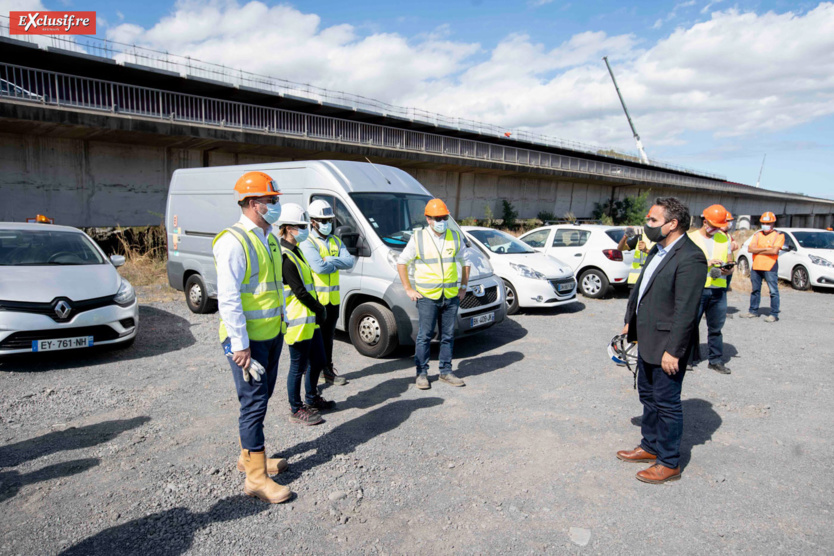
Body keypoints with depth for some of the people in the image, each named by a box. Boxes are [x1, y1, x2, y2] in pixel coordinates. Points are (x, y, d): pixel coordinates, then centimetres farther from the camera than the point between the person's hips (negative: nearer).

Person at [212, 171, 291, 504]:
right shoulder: (233, 242, -17)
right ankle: (256, 478, 10)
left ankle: (249, 455, 36)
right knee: (254, 404, -2)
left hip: (272, 334, 9)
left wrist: (281, 321, 17)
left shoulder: (269, 239, 11)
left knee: (261, 398, 19)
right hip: (248, 339, -9)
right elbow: (228, 299, -21)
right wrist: (240, 345, -22)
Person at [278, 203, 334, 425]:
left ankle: (312, 399, 37)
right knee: (299, 366, 3)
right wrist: (320, 309, -10)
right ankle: (296, 410, 18)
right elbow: (298, 291, -21)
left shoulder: (295, 251, 13)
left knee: (317, 360, 19)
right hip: (297, 321, -10)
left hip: (310, 319, 10)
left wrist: (317, 310, 8)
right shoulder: (284, 256, -19)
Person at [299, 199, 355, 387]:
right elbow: (319, 267, -23)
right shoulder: (307, 243, -9)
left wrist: (329, 260, -14)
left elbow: (350, 261, -1)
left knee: (328, 335, 16)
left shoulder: (336, 241, 14)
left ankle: (327, 369, 27)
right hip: (315, 299, -6)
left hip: (333, 298, 7)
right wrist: (338, 262, -6)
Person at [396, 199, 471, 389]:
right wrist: (408, 289, -1)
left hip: (451, 296, 3)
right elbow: (401, 262, 3)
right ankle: (422, 373, 12)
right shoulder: (418, 238, -2)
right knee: (425, 336, 0)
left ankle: (446, 372, 21)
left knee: (448, 336, 9)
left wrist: (463, 287, 12)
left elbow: (465, 262, 19)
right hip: (427, 296, -3)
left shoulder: (455, 237, 7)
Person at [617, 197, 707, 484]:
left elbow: (686, 311, -24)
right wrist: (630, 322, 18)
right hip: (647, 340, 9)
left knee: (667, 403, 4)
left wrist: (673, 351, -23)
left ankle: (669, 463, 21)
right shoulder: (658, 250, 9)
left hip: (667, 345, -9)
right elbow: (640, 288, 17)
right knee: (648, 396, 21)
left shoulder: (690, 258, -21)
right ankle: (650, 446, 38)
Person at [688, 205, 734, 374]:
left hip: (718, 289, 4)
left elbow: (729, 262, 19)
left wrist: (729, 270, -4)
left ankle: (716, 360, 15)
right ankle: (689, 357, 13)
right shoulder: (691, 238, 1)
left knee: (716, 327, 7)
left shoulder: (724, 238, 15)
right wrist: (706, 263, -19)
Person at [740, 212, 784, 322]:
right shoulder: (757, 235, 13)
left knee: (773, 291, -3)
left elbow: (775, 251, -14)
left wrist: (758, 250, -7)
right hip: (756, 267, 5)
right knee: (755, 290, 12)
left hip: (770, 267, -5)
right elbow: (750, 249, 0)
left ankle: (774, 314, 2)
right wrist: (766, 248, -9)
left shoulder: (778, 236, 1)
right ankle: (753, 311, 21)